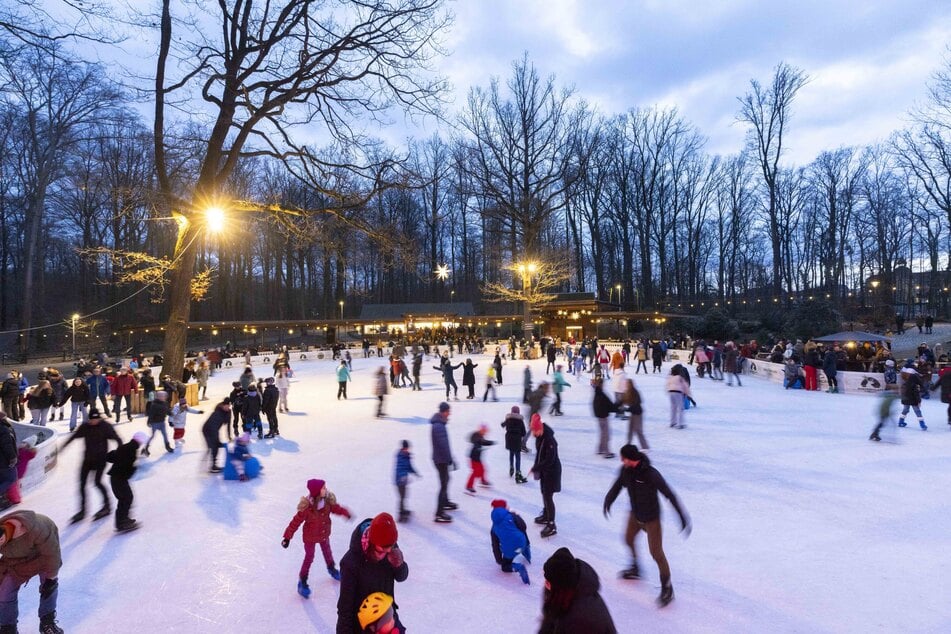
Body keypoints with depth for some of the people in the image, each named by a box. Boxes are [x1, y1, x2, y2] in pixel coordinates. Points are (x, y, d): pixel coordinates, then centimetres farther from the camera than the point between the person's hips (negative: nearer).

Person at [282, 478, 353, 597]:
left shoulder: (328, 501, -22)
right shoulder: (306, 507, -34)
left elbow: (335, 508, -2)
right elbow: (296, 522, -24)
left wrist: (345, 512, -15)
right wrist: (287, 537, -20)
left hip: (324, 534, 5)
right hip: (310, 537, -5)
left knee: (327, 552, 26)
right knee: (309, 558, 9)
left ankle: (331, 568, 54)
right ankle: (302, 581, 31)